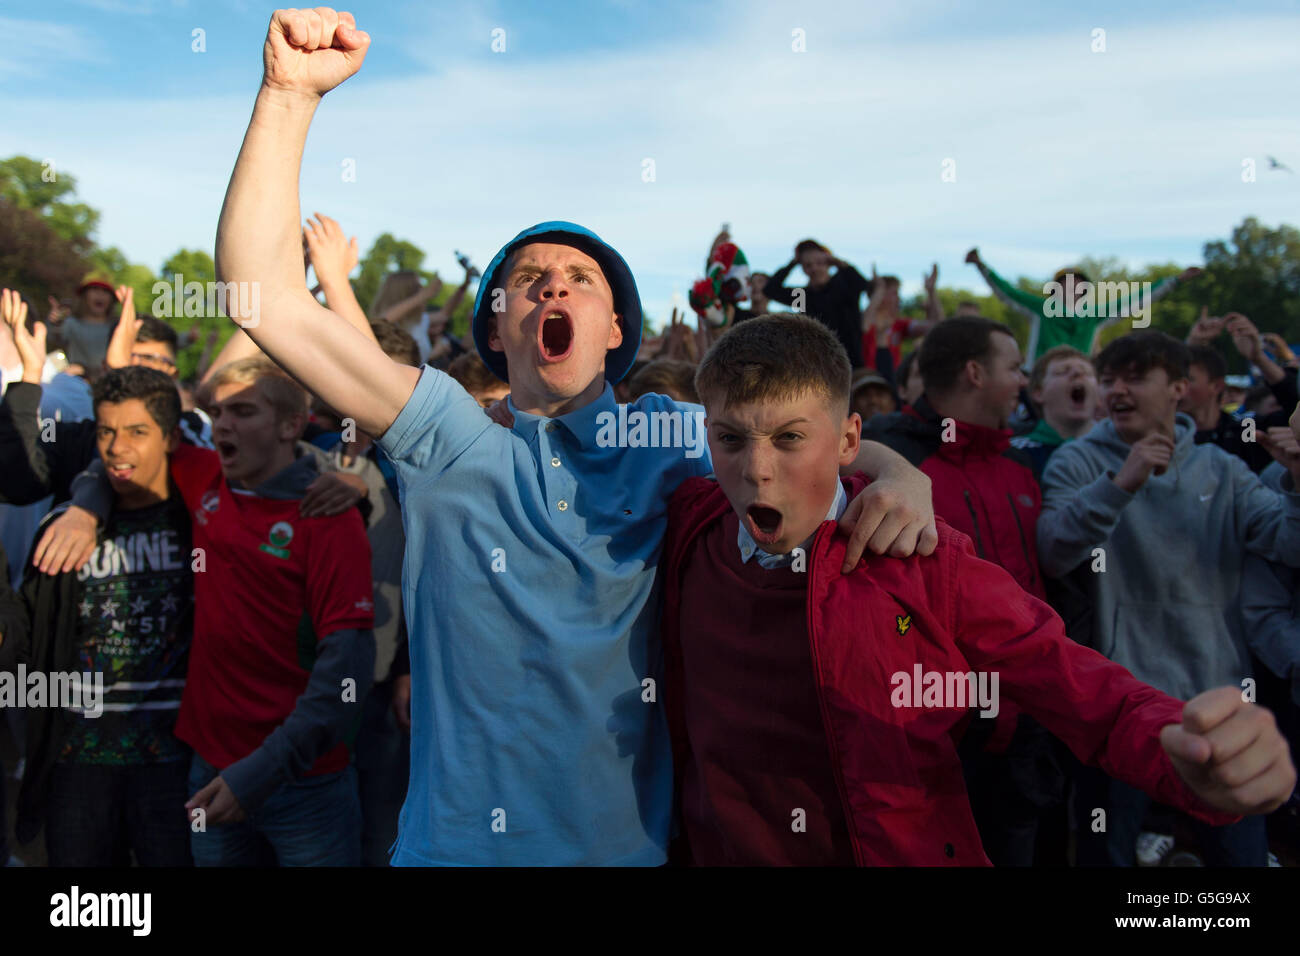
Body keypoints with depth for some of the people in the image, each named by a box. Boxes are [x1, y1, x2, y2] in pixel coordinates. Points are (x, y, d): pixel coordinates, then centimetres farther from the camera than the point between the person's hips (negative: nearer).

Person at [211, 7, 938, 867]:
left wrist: (900, 478, -17)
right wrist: (290, 91, -18)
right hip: (457, 840, -1)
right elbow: (266, 292, -12)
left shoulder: (675, 438, 0)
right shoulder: (451, 438, -5)